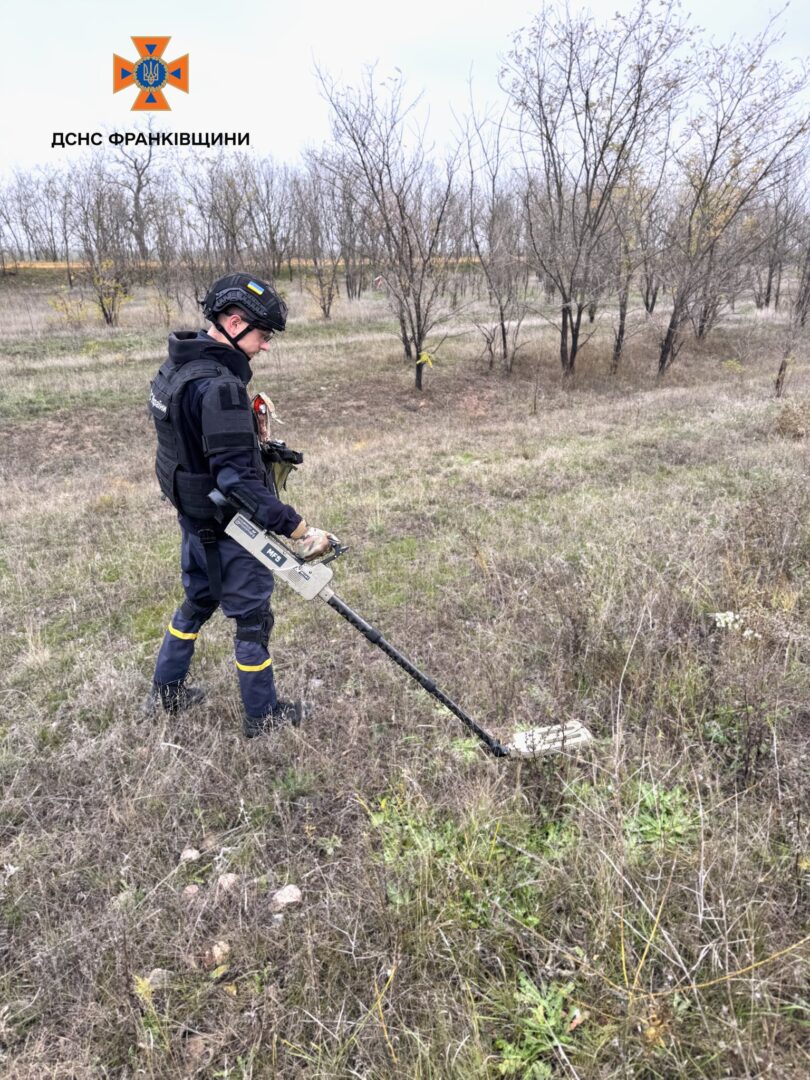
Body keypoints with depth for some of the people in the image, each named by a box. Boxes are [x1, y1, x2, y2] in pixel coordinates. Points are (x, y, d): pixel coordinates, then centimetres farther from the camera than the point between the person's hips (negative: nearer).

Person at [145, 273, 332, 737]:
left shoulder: (179, 367, 3)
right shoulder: (219, 386, -27)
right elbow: (237, 479, -32)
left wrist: (246, 418, 6)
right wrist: (297, 528, -31)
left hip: (195, 517, 9)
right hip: (228, 528, -9)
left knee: (198, 600, 26)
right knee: (253, 618, 8)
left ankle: (166, 691, 42)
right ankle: (263, 715, 26)